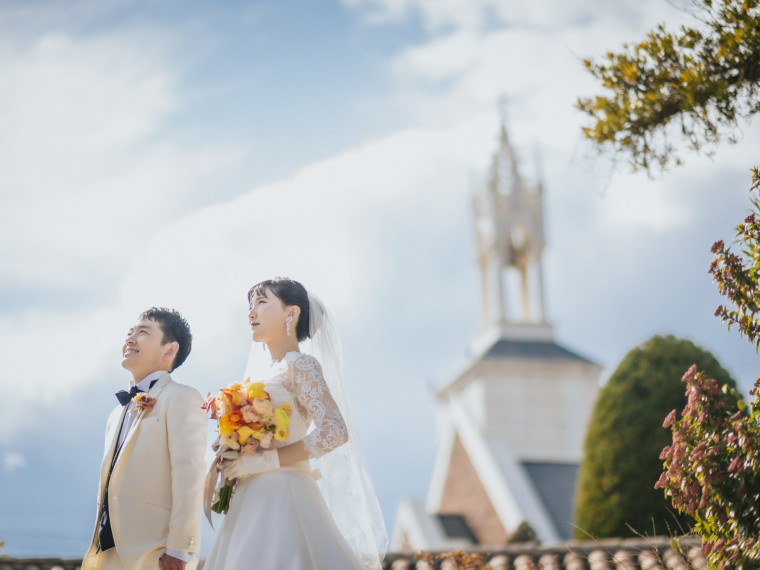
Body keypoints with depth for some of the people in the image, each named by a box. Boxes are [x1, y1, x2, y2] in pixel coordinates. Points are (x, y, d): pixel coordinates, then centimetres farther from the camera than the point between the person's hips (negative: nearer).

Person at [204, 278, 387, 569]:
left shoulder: (300, 364, -4)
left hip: (282, 498, -7)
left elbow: (335, 431, -17)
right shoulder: (265, 375, 19)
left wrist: (262, 461, -17)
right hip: (254, 501, 7)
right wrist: (233, 460, 4)